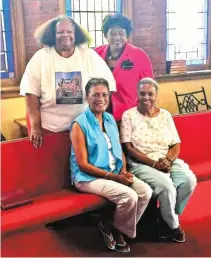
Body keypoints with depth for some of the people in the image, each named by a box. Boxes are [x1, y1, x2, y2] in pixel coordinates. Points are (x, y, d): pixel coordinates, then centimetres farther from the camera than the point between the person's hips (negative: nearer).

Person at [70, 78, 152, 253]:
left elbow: (119, 149, 15)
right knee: (129, 196, -26)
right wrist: (113, 176, -19)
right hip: (89, 177, -7)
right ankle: (114, 229, 5)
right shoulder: (79, 125, -12)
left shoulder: (110, 119, 10)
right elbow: (83, 164, -15)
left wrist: (124, 171, -5)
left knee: (146, 191, -13)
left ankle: (115, 229, 5)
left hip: (115, 173, 7)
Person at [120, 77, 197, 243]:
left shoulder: (165, 114, 9)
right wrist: (154, 163, -16)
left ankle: (167, 221, 0)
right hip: (141, 164, -4)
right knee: (167, 186, -29)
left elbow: (176, 145, 7)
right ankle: (173, 225, 1)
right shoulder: (129, 115, -2)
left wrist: (168, 160, -14)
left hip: (168, 162, 5)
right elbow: (128, 148, -8)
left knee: (189, 180, -22)